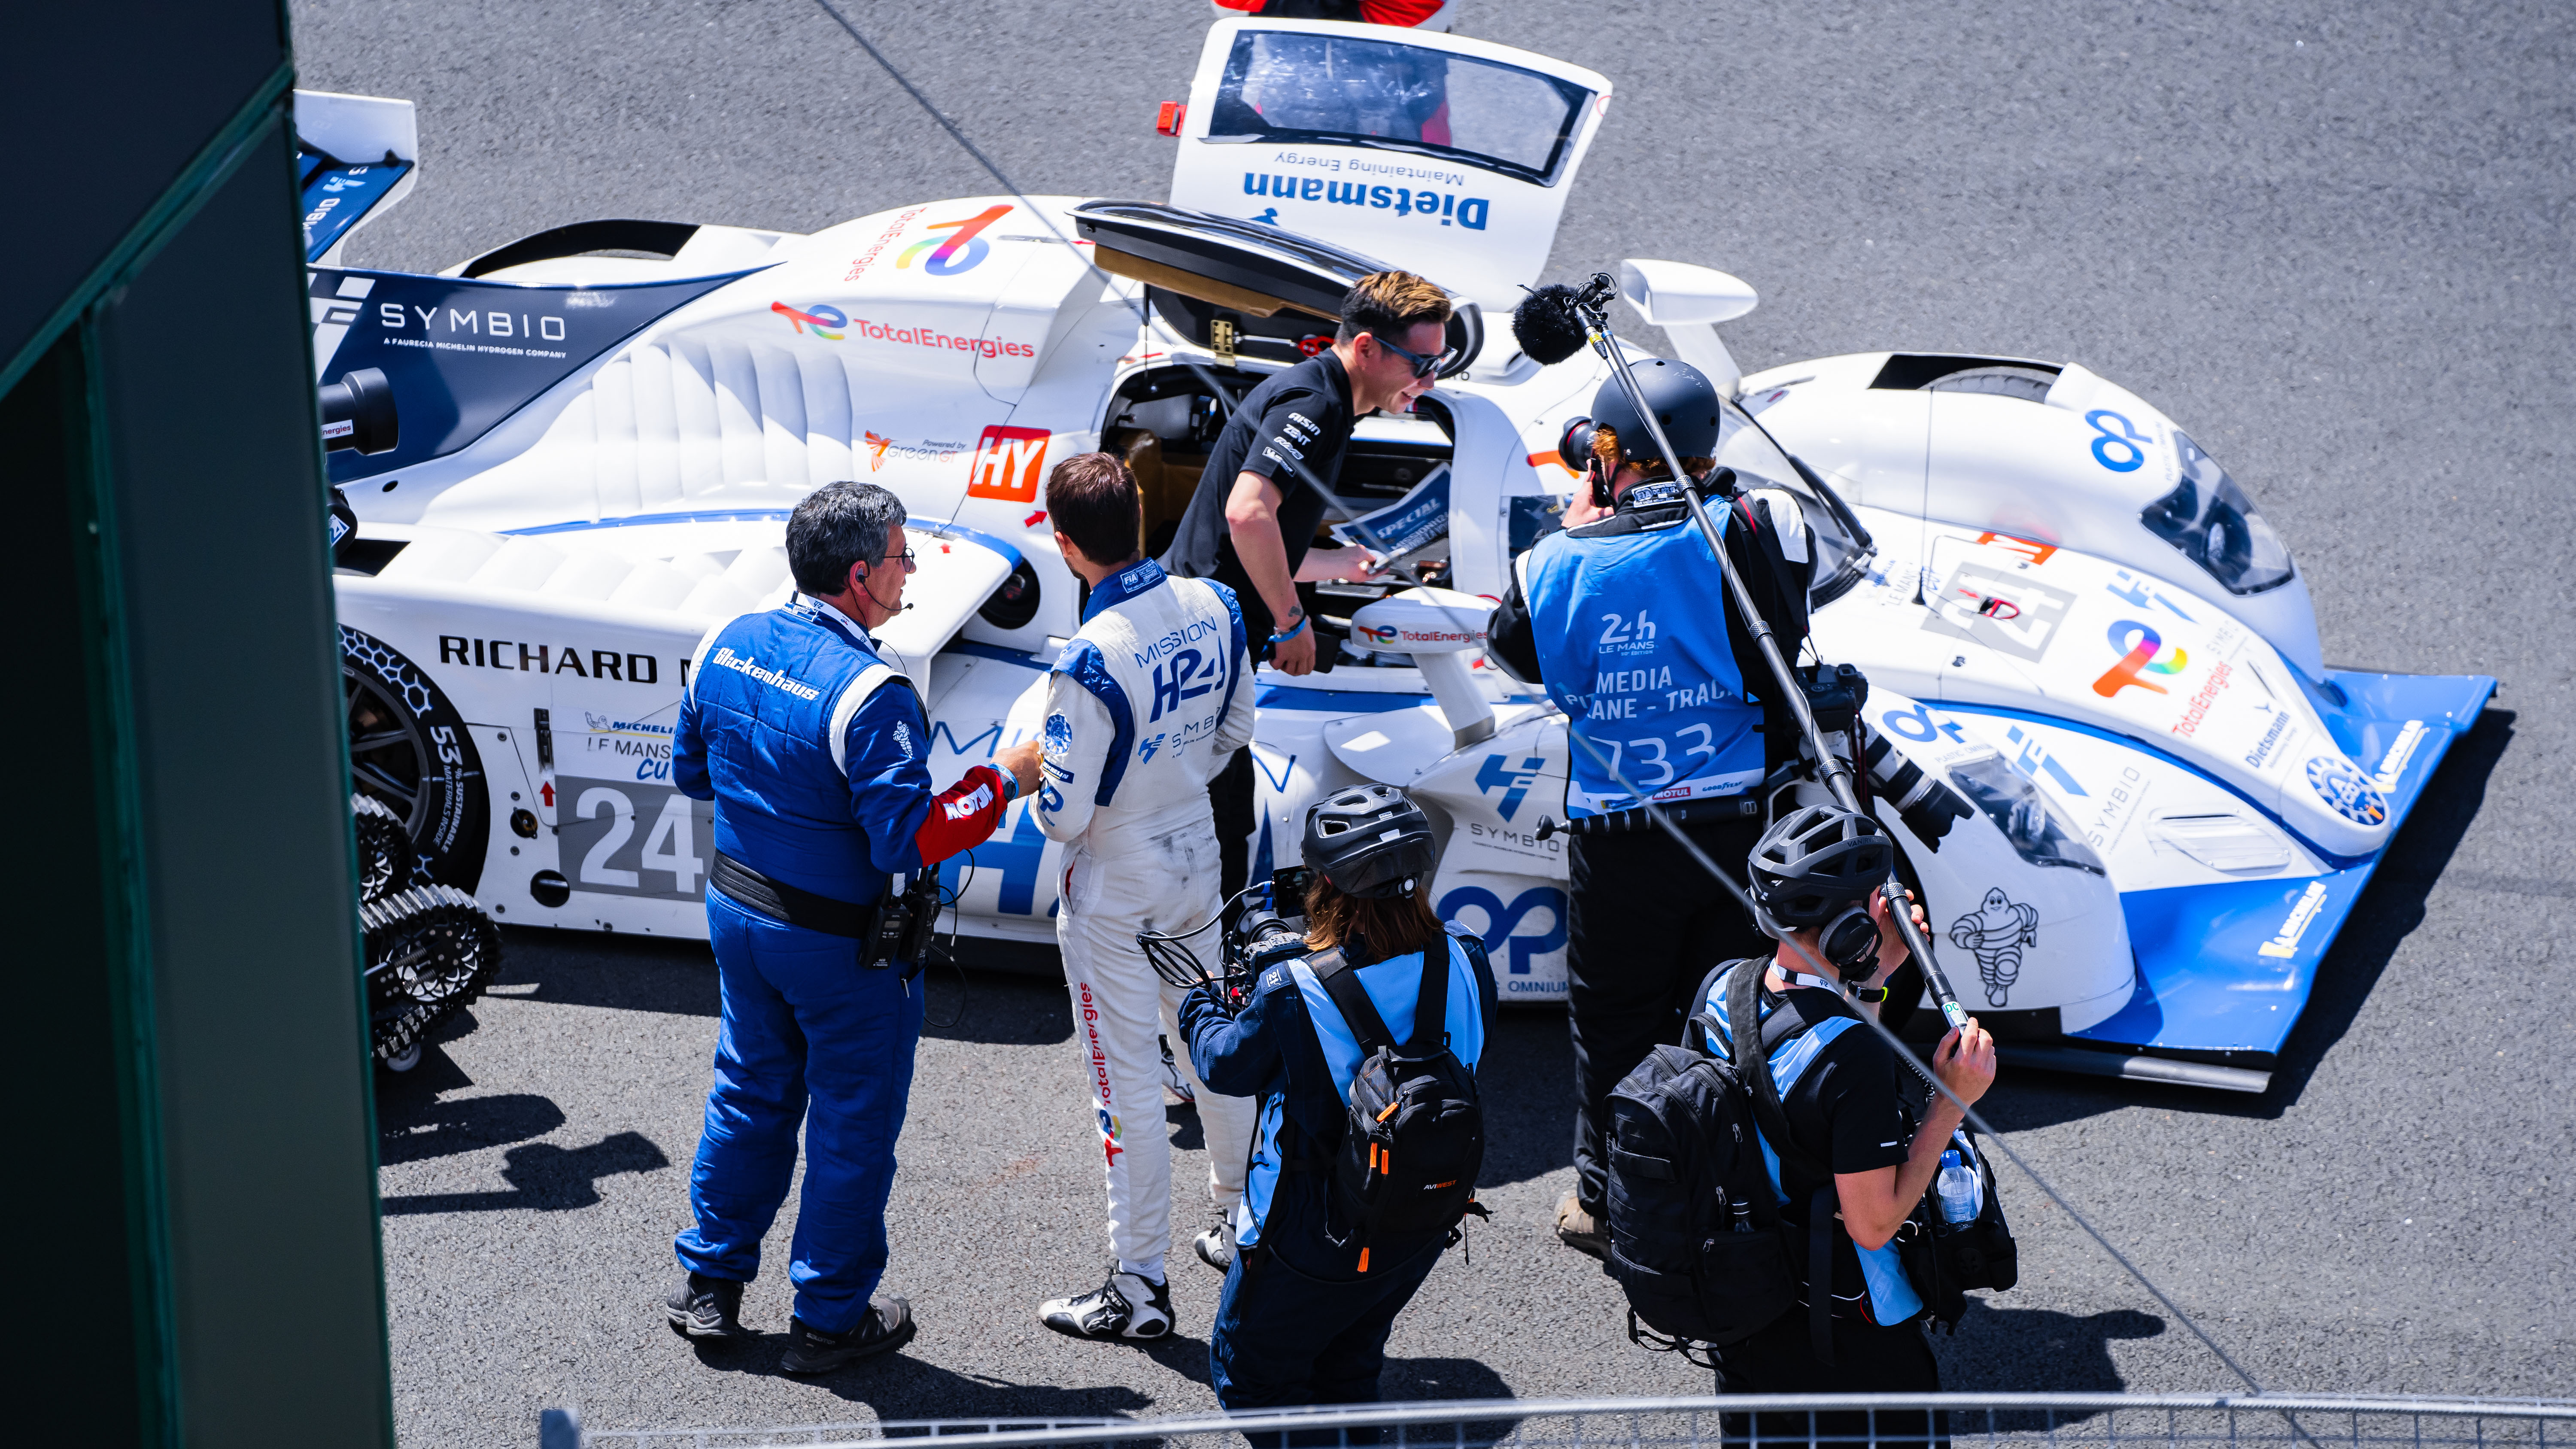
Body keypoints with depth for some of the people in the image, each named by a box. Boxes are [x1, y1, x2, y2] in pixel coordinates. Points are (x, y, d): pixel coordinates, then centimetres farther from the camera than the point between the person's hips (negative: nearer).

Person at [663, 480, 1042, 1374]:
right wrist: (1002, 782, -16)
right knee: (852, 1120, 10)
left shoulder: (727, 647, -4)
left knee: (750, 1092, 23)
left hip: (738, 909, 7)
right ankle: (830, 1317, 21)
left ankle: (709, 1282, 34)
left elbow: (692, 772, 8)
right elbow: (908, 839, -26)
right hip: (842, 944, -7)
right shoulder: (869, 695, -27)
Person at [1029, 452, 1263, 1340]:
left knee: (1127, 1084, 4)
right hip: (1200, 858, 7)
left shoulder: (1091, 661, -30)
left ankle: (1141, 1289, 13)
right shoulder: (1215, 609, -8)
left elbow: (1065, 817, -24)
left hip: (1117, 892, -7)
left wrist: (1035, 786, -2)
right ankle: (1240, 1225, 39)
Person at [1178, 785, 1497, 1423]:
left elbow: (1225, 1065, -8)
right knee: (1345, 1375, 28)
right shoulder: (1463, 962, -15)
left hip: (1320, 1244, -6)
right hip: (1427, 1229, 6)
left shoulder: (1292, 993, -28)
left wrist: (1201, 1005, 16)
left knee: (1248, 1374, 17)